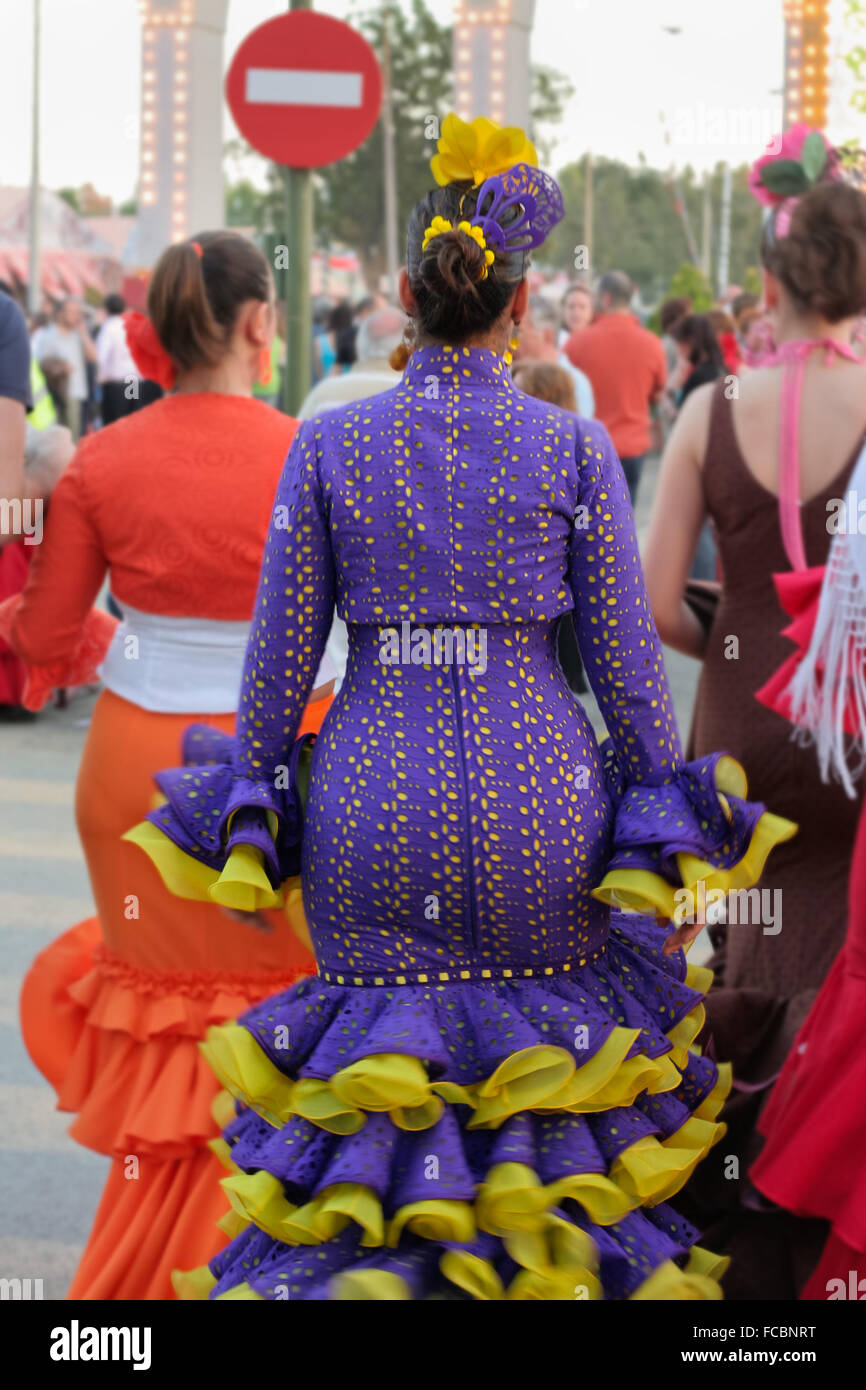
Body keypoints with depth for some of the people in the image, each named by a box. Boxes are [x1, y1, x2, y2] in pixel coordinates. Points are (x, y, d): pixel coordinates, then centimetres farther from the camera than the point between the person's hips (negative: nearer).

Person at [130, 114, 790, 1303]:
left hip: (371, 795, 1)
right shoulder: (573, 447, -4)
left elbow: (280, 653, 0)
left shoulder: (328, 445, -2)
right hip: (534, 792, -1)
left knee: (375, 1081, 12)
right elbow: (626, 655, -2)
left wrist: (252, 818, 10)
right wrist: (664, 820, 8)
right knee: (542, 1051, 16)